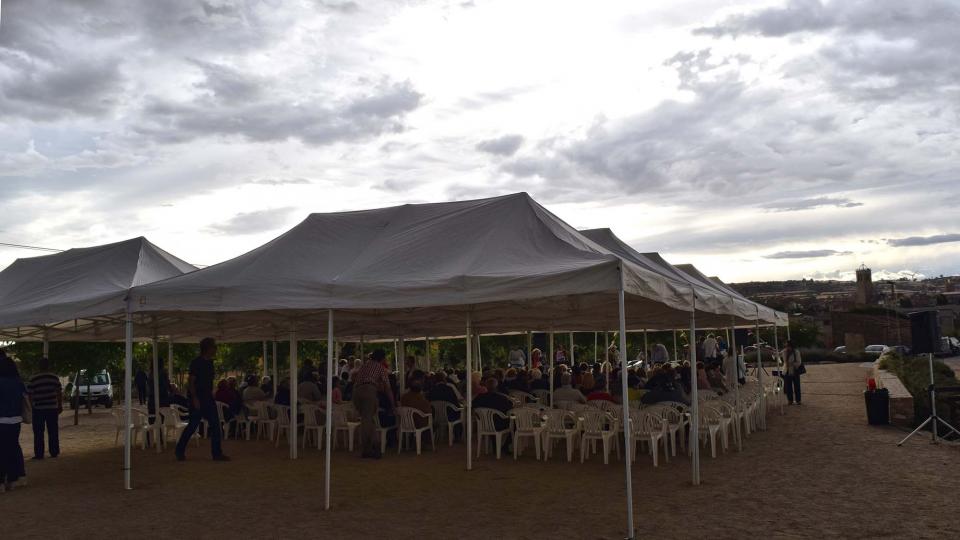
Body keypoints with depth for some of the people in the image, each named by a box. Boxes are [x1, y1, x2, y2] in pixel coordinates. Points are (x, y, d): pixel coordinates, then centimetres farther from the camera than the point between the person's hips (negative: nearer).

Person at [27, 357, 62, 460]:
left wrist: (32, 406, 9)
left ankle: (39, 454, 4)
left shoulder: (33, 379, -7)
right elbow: (59, 393, 2)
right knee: (53, 432, 9)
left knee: (38, 433, 5)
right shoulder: (55, 378, -1)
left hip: (38, 409, -2)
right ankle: (54, 452, 11)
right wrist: (60, 406, 10)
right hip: (52, 408, 2)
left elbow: (30, 395, -4)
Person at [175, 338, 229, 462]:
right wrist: (194, 398, -21)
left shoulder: (210, 362, 12)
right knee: (193, 425, 0)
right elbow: (191, 381, -16)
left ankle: (217, 453, 3)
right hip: (197, 399, -8)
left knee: (215, 425, 1)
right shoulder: (197, 362, -12)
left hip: (208, 398, 8)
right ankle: (180, 451, 18)